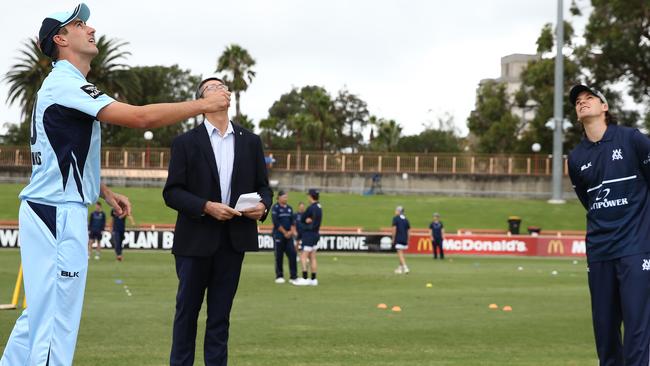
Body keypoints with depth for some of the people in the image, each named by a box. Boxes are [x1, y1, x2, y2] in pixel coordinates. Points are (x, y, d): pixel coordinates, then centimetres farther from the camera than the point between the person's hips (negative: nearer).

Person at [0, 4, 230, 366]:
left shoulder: (67, 85, 19)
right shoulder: (64, 83, -14)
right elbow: (140, 117, -22)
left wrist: (106, 192, 19)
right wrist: (204, 104, -15)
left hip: (51, 212, 10)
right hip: (58, 213, -10)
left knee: (41, 311, 13)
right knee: (57, 316, -9)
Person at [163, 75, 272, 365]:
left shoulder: (251, 142, 10)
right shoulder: (186, 143, 0)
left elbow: (263, 186, 13)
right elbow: (171, 192, -4)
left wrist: (263, 205, -9)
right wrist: (207, 207, -18)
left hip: (234, 240, 2)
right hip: (196, 240, -2)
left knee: (221, 314, 6)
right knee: (187, 309, 7)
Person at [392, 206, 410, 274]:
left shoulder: (395, 218, -5)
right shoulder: (406, 219, 11)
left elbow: (394, 229, -10)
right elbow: (408, 230, 12)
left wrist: (393, 238, -4)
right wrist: (407, 240, 17)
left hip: (398, 239, -6)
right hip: (405, 239, 6)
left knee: (400, 254, -8)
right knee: (401, 254, 17)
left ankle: (405, 268, -21)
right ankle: (400, 268, 23)